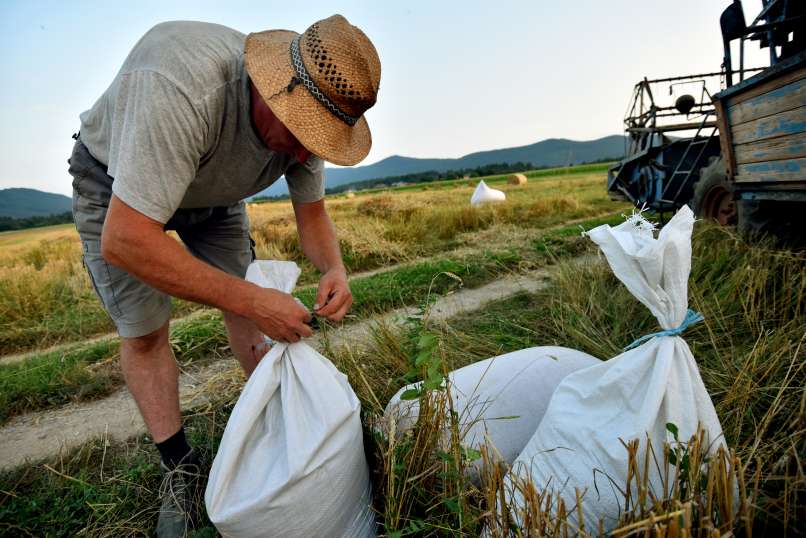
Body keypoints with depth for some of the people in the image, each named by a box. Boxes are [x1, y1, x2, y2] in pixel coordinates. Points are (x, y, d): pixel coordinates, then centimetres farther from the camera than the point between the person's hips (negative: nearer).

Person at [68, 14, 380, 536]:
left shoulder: (306, 117, -22)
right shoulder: (181, 88, -43)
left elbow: (312, 212, -8)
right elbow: (124, 241, -43)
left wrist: (335, 269, -29)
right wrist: (252, 299, -42)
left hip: (214, 195, 5)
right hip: (115, 190, -4)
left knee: (248, 310, -2)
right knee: (144, 332, -4)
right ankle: (179, 467, 12)